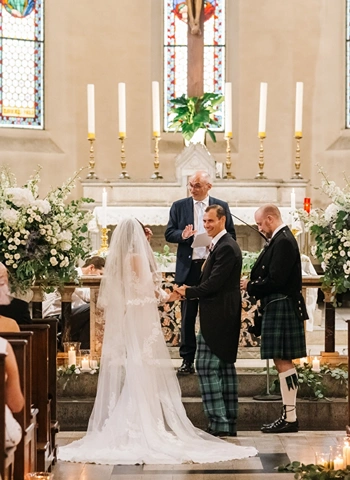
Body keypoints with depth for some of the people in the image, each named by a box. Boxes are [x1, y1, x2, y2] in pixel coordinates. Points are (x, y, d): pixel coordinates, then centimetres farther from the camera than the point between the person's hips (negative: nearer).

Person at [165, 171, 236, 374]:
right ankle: (187, 360, 8)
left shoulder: (221, 206, 6)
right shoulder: (179, 206, 6)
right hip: (188, 267, 0)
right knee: (187, 316, 3)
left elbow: (231, 235, 7)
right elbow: (169, 233, 3)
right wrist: (182, 235, -18)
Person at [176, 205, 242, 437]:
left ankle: (219, 422, -8)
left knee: (206, 367, -9)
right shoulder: (224, 245, 17)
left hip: (218, 318, -11)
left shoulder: (226, 247, -16)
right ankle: (229, 422, 17)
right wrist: (192, 291, 2)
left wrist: (189, 292, -10)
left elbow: (214, 283, -22)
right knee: (225, 367, 12)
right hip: (224, 316, 11)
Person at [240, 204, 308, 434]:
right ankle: (288, 415, 17)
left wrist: (250, 286, -9)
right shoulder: (282, 239, 15)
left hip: (282, 309, -10)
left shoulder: (283, 241, -16)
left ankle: (290, 417, -2)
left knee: (283, 361, -7)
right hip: (279, 308, 10)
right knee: (283, 362, 12)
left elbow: (275, 280, -21)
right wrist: (252, 283, 4)